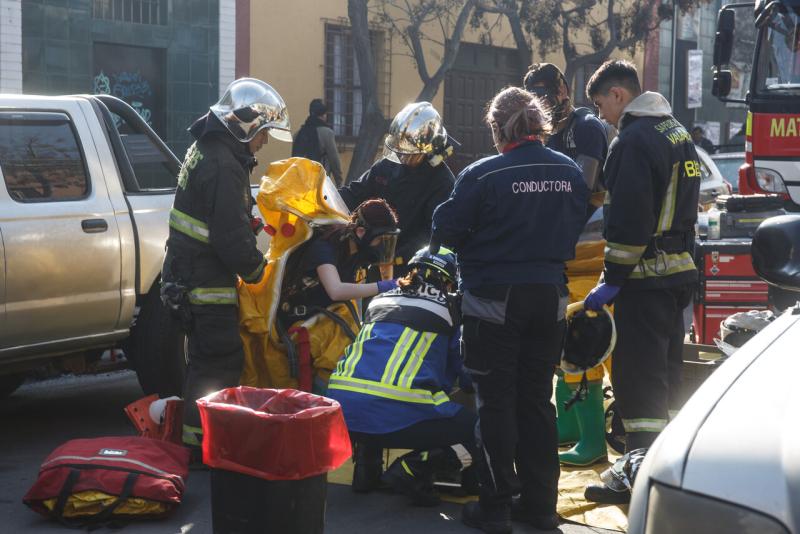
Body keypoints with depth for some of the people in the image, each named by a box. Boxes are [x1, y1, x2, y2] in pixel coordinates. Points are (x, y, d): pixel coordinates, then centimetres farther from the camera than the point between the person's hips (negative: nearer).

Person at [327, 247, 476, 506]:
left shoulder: (379, 300, 26)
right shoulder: (448, 310, 14)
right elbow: (465, 375, 22)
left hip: (342, 412, 6)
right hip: (398, 416, -6)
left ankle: (366, 465, 17)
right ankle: (411, 469, -9)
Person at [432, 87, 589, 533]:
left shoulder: (483, 175, -15)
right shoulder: (571, 173, 1)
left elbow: (446, 232, -10)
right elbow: (578, 232, 11)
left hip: (495, 299, -4)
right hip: (550, 296, 5)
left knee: (497, 402, 4)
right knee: (537, 399, 14)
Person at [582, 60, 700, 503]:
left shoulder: (635, 140, -16)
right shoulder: (677, 132, 16)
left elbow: (629, 218, -22)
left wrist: (612, 279, -17)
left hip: (646, 277, -10)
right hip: (680, 270, 10)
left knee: (638, 377, -7)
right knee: (665, 372, 17)